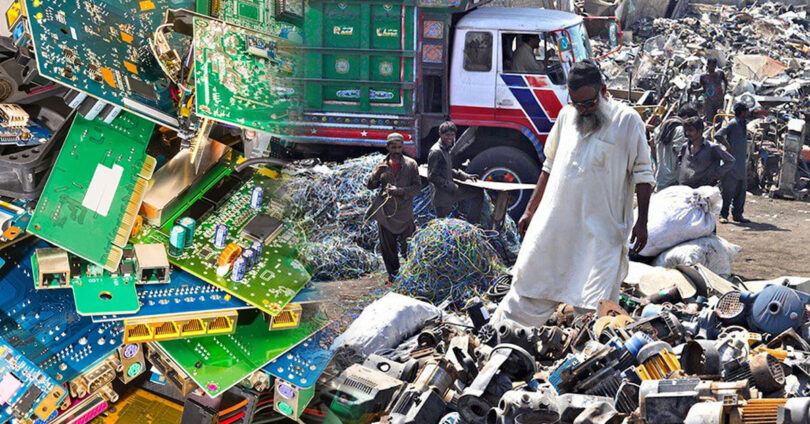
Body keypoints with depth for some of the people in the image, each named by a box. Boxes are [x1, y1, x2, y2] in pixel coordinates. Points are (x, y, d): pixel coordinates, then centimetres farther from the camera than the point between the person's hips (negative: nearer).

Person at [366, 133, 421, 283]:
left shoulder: (411, 164, 0)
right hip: (385, 213, 2)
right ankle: (393, 272, 22)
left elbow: (417, 186, -5)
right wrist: (377, 173, -16)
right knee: (387, 246, 8)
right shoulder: (382, 165, 5)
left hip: (404, 213, -2)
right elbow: (370, 186, 3)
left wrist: (400, 190, -19)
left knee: (407, 247, 4)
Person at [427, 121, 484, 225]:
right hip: (442, 196, -9)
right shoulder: (436, 152, -19)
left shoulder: (447, 149, 11)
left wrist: (466, 176, 11)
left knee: (478, 193, 15)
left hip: (451, 190, 9)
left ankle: (472, 225, 16)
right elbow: (432, 177, -21)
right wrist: (452, 186, -20)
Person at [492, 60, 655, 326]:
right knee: (530, 288, 9)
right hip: (554, 226, 5)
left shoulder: (627, 120, -3)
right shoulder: (566, 116, 11)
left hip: (601, 232, -4)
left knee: (593, 305, -7)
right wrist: (530, 210, 19)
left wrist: (642, 222, -8)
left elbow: (642, 174, -2)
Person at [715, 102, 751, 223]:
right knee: (728, 189, -5)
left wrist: (746, 155, 18)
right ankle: (723, 215, 0)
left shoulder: (743, 124, 15)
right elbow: (718, 136, -21)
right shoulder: (732, 124, -11)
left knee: (741, 190, 8)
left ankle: (737, 214, 15)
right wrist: (728, 147, -16)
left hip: (741, 163, 8)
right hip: (731, 163, -8)